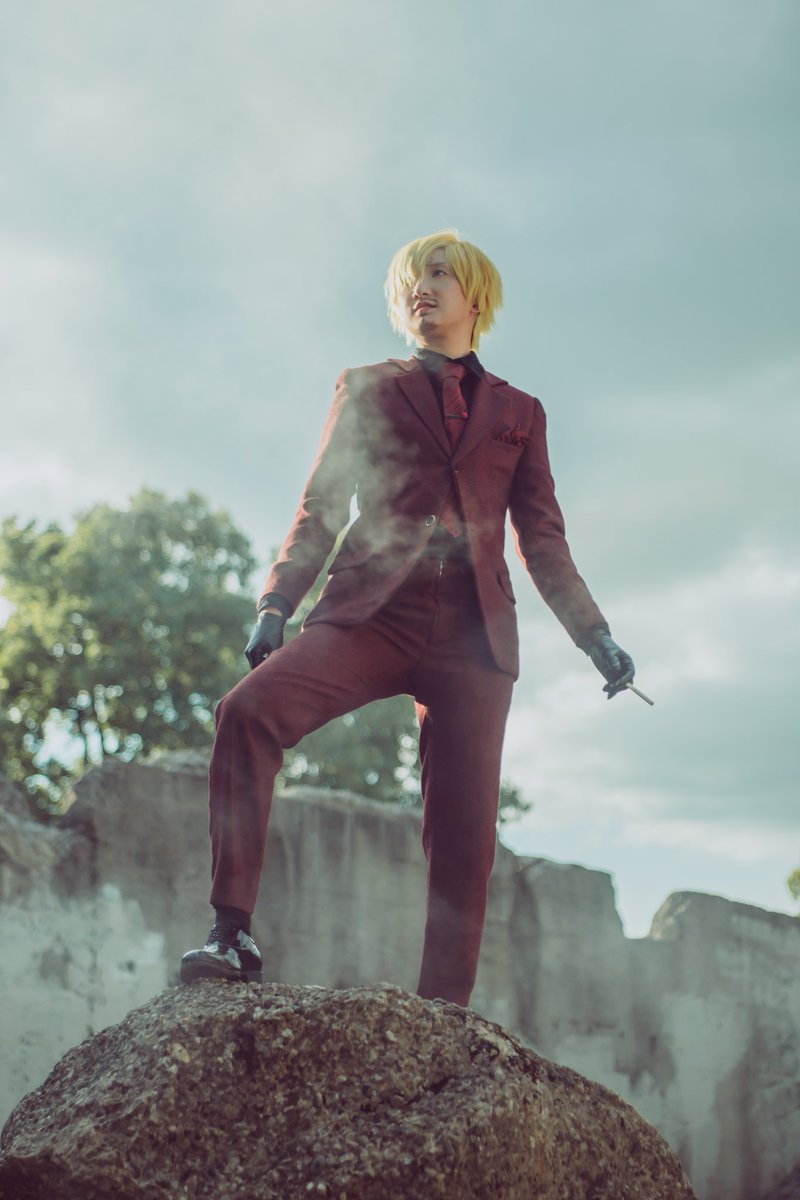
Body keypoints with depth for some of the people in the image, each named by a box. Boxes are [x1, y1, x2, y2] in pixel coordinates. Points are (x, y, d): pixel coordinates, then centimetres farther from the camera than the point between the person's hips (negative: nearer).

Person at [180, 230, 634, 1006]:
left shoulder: (519, 412, 21)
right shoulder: (366, 390, 19)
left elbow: (543, 542, 19)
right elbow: (320, 510, 12)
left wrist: (593, 634, 7)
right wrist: (276, 603, -2)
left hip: (472, 632, 1)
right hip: (373, 613, -1)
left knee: (464, 836, -6)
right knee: (248, 711, -27)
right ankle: (232, 934, -24)